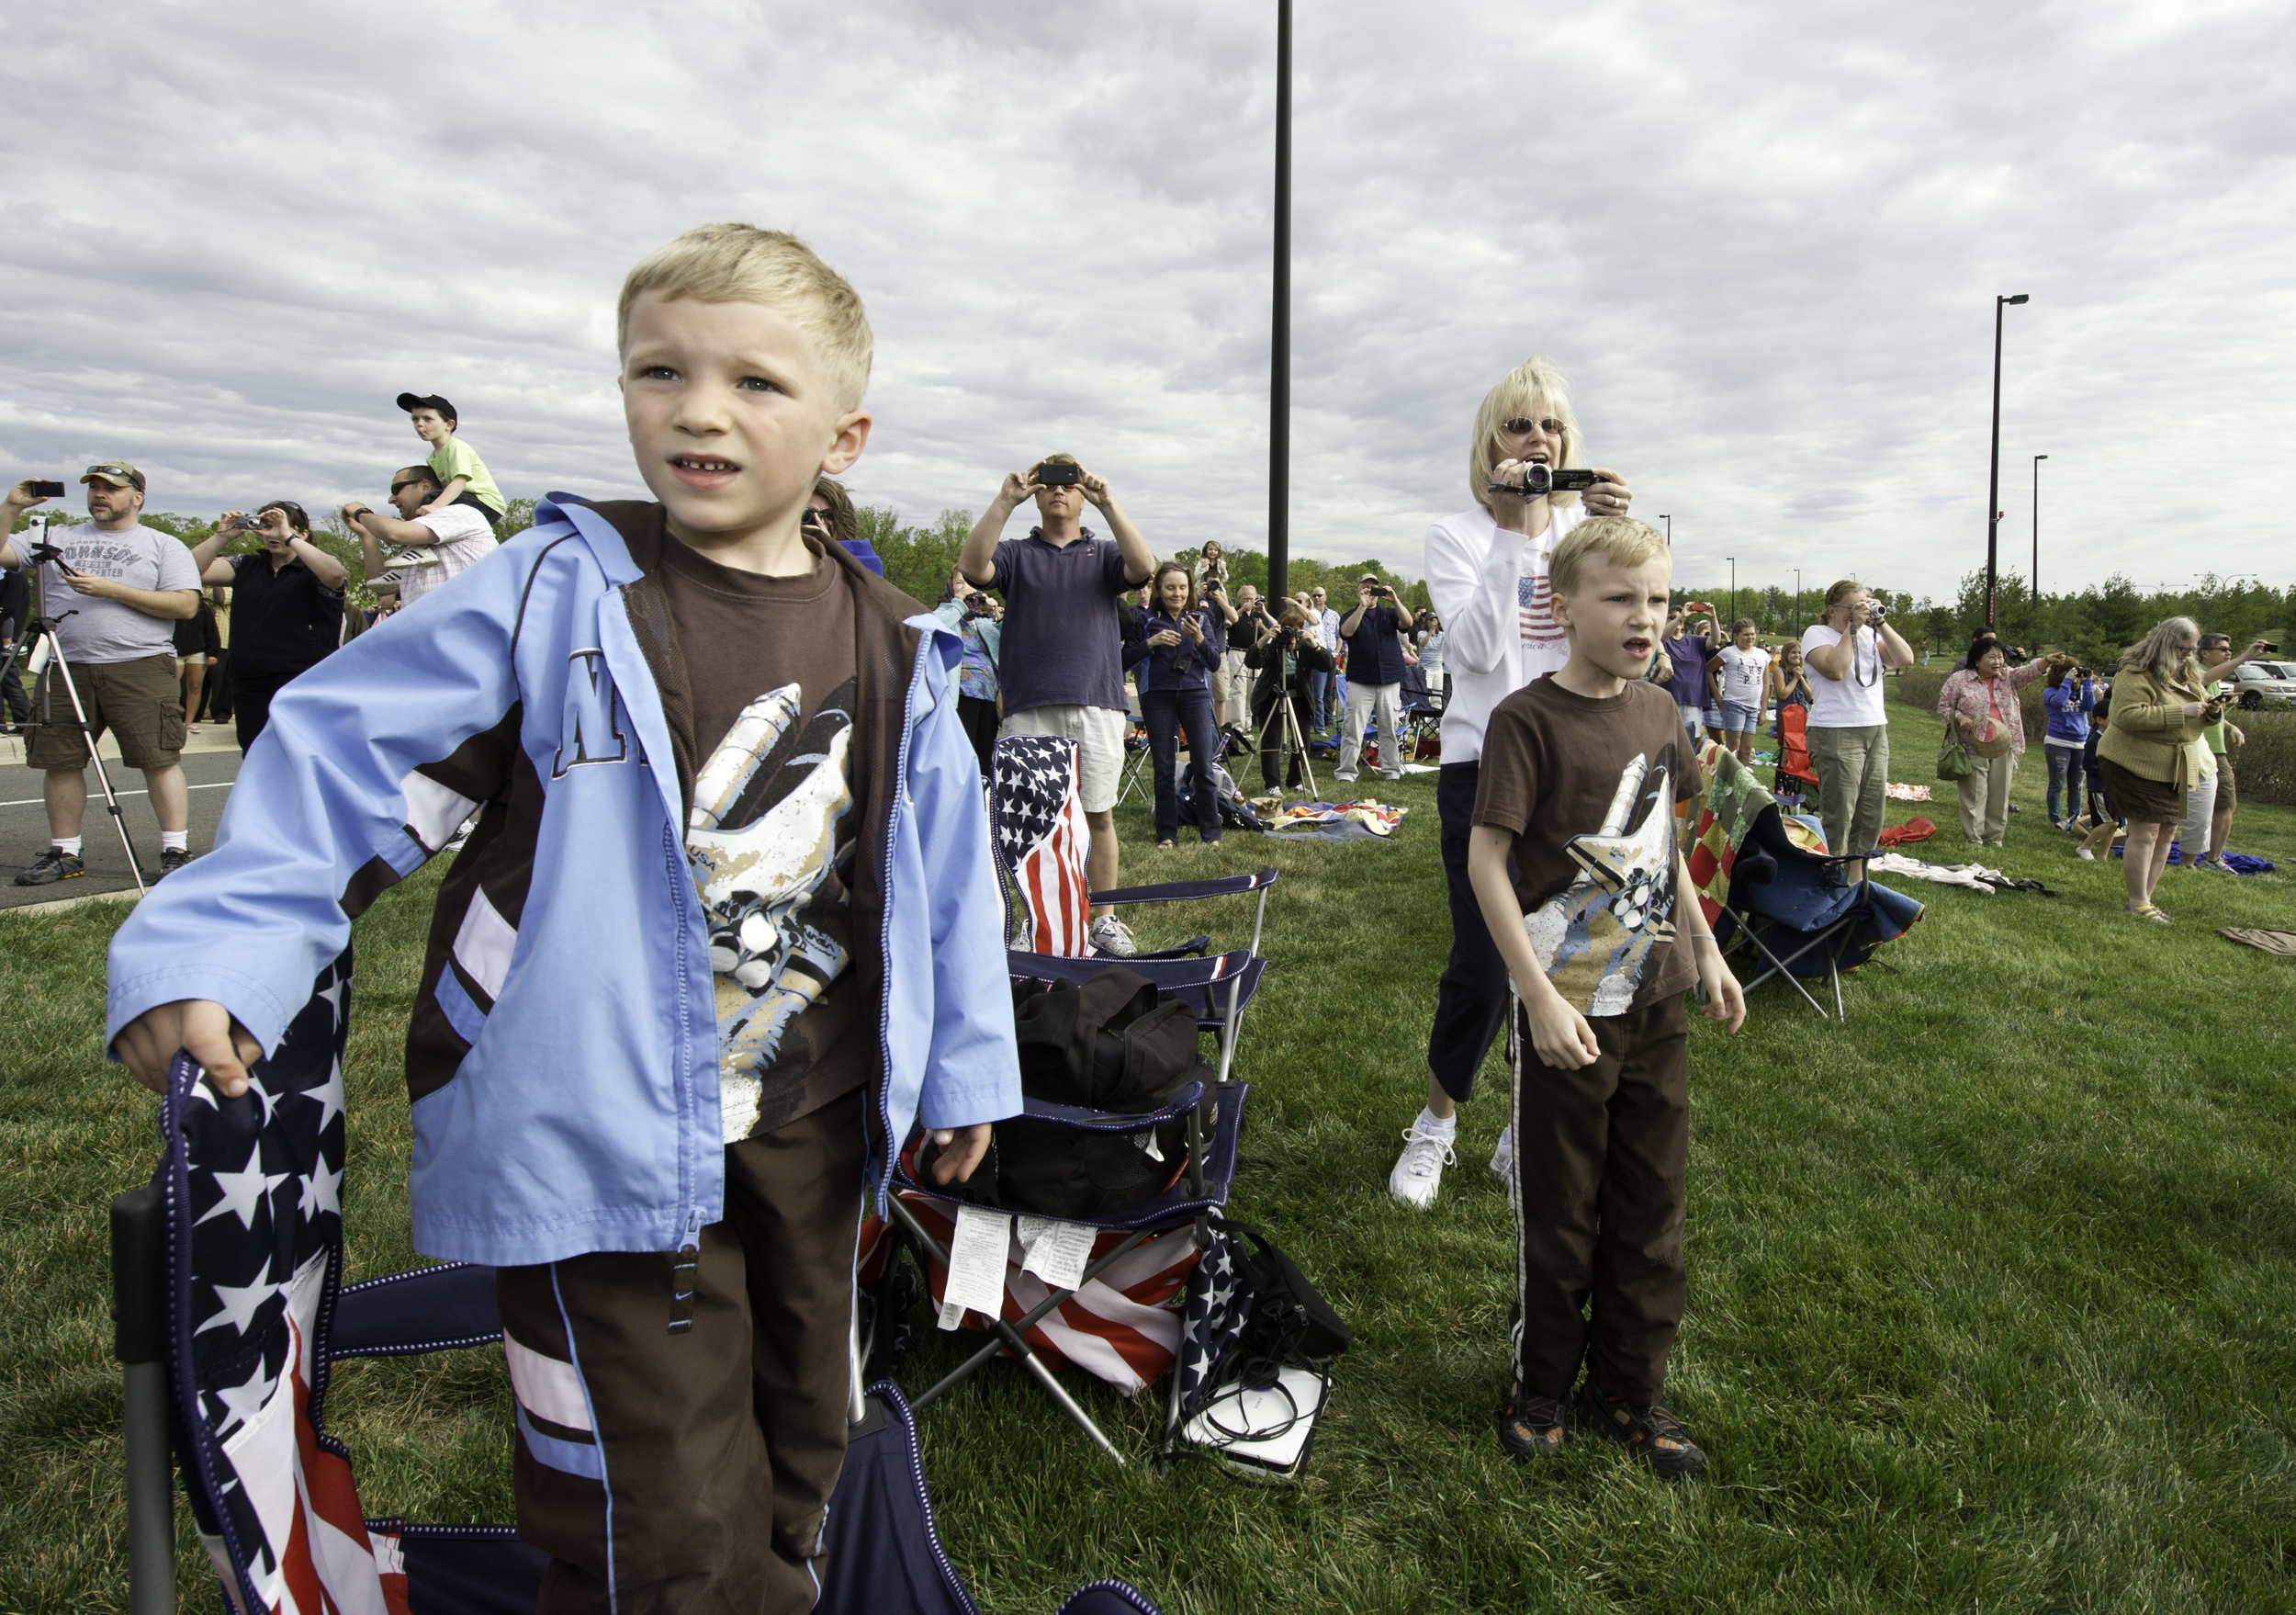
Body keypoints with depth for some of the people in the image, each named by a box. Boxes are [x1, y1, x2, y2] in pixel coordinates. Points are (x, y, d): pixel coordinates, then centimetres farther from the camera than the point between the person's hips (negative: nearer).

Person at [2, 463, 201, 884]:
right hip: (65, 669, 4)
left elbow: (185, 604, -5)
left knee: (159, 760, -8)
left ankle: (176, 853, -5)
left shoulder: (163, 545, 8)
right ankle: (64, 853, 15)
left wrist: (110, 589, -10)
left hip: (140, 668, -4)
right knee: (60, 762, 6)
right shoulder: (57, 539, 19)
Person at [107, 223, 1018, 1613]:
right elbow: (346, 753, -7)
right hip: (597, 1143, -4)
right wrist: (215, 953, -16)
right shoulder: (558, 591, -11)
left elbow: (945, 863, 6)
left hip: (811, 1126, 5)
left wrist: (967, 1063, 10)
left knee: (799, 1447, 25)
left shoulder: (894, 648, -1)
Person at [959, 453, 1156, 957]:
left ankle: (1103, 919, 14)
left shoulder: (1103, 553, 14)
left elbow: (1143, 568, -7)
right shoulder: (1016, 554, 13)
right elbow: (972, 566, -7)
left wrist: (1109, 504, -13)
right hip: (1029, 708, 0)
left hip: (1097, 704, 0)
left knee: (1099, 815, 4)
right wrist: (1005, 501, -13)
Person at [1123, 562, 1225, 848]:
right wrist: (1151, 642, -14)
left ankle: (1211, 832, 4)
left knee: (1204, 765, -5)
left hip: (1195, 694, 1)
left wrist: (1199, 639, -14)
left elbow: (1215, 664, 3)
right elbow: (1126, 660, -1)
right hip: (1157, 697, -1)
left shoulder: (1200, 618, 8)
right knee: (1164, 768, 3)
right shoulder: (1147, 620, 3)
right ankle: (1166, 833, 12)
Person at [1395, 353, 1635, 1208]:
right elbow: (1480, 649, -14)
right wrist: (1511, 533, -16)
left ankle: (1525, 1135, 23)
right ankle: (1435, 1124, 20)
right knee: (1482, 966, -5)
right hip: (1485, 765, -3)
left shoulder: (1583, 525, 9)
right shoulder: (1457, 535, 2)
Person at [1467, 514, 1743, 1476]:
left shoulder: (1658, 711, 6)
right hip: (1569, 1006, -6)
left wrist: (1707, 950, 17)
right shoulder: (1527, 719, -14)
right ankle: (1543, 1387, 30)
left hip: (1657, 1000, 6)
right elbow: (1485, 859, -17)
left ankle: (1629, 1392, 32)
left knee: (1651, 1206, 15)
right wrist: (1539, 996, -20)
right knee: (1560, 1213, 9)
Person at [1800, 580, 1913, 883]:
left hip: (1877, 732, 7)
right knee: (1837, 816, -7)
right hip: (1836, 735, -7)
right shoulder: (1816, 633, -2)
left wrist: (1880, 623, -2)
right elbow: (1836, 669, -19)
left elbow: (1905, 659, 3)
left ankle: (1855, 882, 17)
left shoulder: (1870, 634, 15)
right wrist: (1853, 627, -13)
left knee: (1872, 812, 7)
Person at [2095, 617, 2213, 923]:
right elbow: (2129, 716, -26)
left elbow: (2198, 719, 25)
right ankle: (2137, 903, -2)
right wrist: (2181, 712, -25)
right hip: (2137, 765, -9)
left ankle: (2146, 897, 18)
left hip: (2173, 768, 9)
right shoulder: (2137, 675, -13)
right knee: (2145, 832, -9)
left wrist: (2211, 711, 2)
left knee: (2167, 832, 9)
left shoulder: (2187, 676, 16)